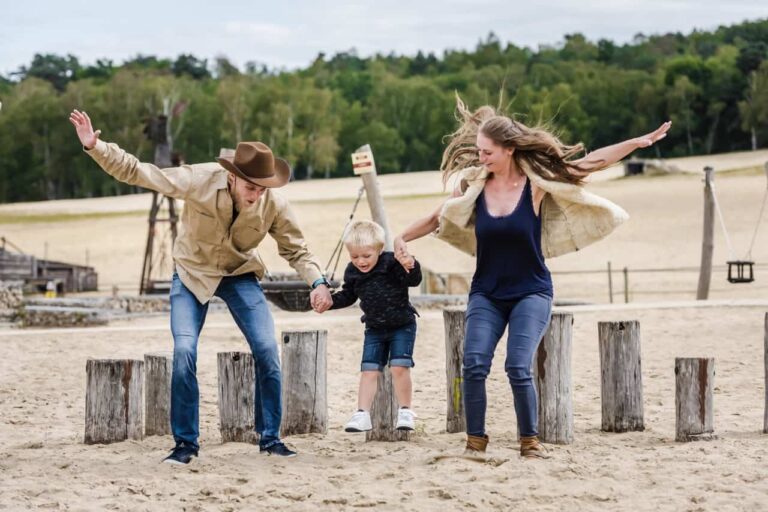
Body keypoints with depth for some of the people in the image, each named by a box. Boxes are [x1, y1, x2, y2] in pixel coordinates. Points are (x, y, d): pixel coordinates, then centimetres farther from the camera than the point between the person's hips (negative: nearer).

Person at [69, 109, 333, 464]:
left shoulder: (275, 205, -21)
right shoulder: (199, 181, -28)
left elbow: (296, 249, -7)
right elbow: (135, 171, -22)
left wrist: (317, 281, -25)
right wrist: (94, 147, -33)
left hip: (239, 275, 2)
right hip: (192, 273, -1)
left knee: (267, 350, -11)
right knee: (184, 352, -17)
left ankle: (270, 438, 6)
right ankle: (186, 442, -2)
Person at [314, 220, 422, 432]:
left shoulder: (391, 263, -19)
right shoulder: (352, 272, -3)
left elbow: (414, 281, -27)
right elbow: (348, 296, 13)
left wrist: (411, 267, -48)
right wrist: (330, 301, -4)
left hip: (402, 326, -5)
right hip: (374, 329, 5)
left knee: (399, 367, -13)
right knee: (369, 370, 0)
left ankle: (405, 412, 3)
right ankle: (362, 415, 2)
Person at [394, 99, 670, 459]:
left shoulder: (537, 183, -8)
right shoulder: (473, 185, -1)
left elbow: (592, 162, -4)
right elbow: (437, 219, 9)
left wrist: (639, 142, -8)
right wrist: (403, 238, -5)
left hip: (531, 293, -2)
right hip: (486, 293, 3)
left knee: (518, 368, -15)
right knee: (474, 365, -14)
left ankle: (530, 440, 5)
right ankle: (476, 440, 0)